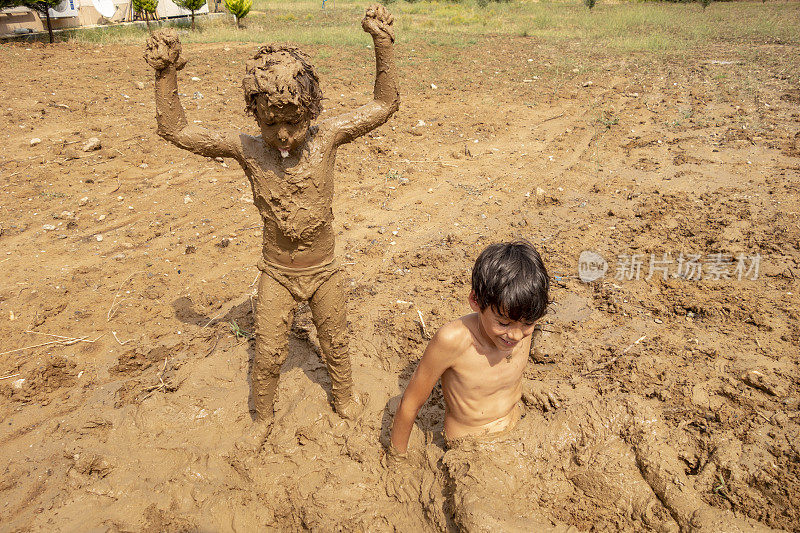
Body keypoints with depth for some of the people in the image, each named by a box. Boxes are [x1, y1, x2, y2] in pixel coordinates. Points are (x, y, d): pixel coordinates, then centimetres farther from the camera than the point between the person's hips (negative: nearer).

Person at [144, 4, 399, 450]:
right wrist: (166, 74, -25)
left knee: (336, 342, 21)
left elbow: (386, 105, -15)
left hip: (324, 271, 1)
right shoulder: (247, 149, -17)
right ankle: (263, 418, 42)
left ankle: (344, 397, 51)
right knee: (268, 355, 13)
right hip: (277, 275, 0)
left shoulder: (327, 138, -17)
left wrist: (383, 44, -24)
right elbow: (176, 130, -14)